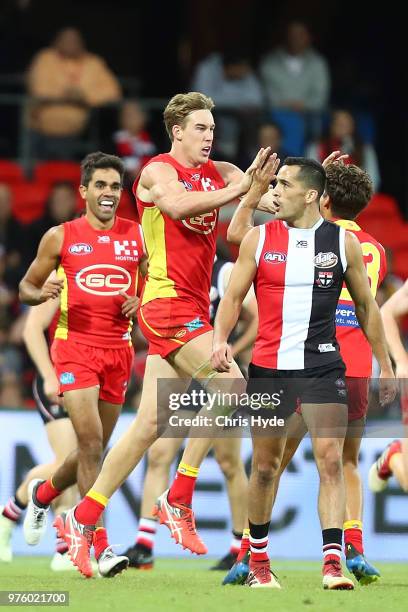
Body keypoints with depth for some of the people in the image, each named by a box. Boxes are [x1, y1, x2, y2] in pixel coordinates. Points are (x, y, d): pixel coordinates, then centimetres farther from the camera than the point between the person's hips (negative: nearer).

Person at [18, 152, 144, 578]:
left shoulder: (137, 236, 8)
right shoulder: (60, 237, 2)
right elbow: (26, 287, 9)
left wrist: (142, 301, -5)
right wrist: (43, 294, -14)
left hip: (118, 349, 4)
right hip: (74, 345, -4)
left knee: (95, 448, 11)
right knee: (91, 442, -16)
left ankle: (42, 493, 41)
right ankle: (100, 547, -15)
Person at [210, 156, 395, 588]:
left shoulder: (344, 242, 2)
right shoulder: (259, 239, 2)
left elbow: (365, 305, 11)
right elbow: (233, 295, 3)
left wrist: (384, 363, 12)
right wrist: (220, 339, -16)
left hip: (322, 367, -1)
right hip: (268, 367, 1)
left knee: (330, 458, -14)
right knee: (265, 466, 8)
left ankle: (333, 562, -18)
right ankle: (258, 561, 25)